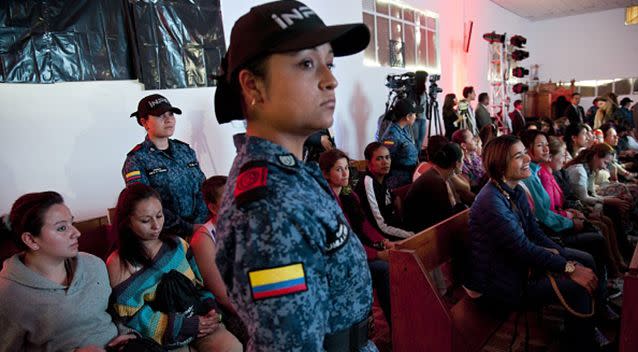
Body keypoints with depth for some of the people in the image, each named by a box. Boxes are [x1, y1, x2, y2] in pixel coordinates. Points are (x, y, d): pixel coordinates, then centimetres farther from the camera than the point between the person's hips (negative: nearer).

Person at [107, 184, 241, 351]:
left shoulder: (177, 244, 9)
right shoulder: (119, 264, -6)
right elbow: (134, 318, -10)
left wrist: (209, 307, -8)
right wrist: (188, 325, -14)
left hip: (201, 322, 5)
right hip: (166, 338, -5)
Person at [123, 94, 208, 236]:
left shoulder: (186, 150, 11)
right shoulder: (136, 161, -3)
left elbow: (202, 189, 7)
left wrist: (198, 226, -7)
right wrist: (189, 229, -15)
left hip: (198, 226, 4)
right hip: (168, 235, -4)